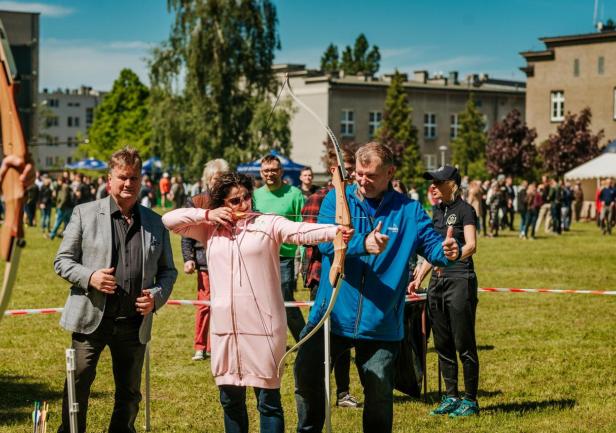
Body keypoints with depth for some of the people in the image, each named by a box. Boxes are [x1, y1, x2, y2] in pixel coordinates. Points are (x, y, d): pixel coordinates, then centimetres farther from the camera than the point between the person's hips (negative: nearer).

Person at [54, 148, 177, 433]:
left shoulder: (155, 223, 8)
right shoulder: (85, 213, 1)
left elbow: (167, 270, 14)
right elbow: (62, 260, 2)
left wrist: (156, 296, -6)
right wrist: (89, 277, -17)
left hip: (135, 323, 3)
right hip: (92, 319, -3)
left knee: (130, 393, 12)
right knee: (79, 383, -1)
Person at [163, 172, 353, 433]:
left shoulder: (268, 223, -1)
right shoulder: (210, 229, 12)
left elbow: (301, 231, -17)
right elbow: (169, 220, 15)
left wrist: (336, 231, -36)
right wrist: (206, 214, 1)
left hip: (263, 327, -4)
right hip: (225, 327, 5)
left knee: (268, 401, 0)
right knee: (230, 399, 15)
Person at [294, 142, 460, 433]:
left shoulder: (408, 210, 2)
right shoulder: (337, 199, -1)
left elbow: (431, 244, -5)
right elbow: (327, 241, -17)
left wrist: (446, 252, -29)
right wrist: (363, 243, -35)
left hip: (380, 324, 0)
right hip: (332, 315, 0)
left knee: (379, 392, 6)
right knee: (307, 376, 3)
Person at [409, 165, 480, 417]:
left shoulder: (464, 210, -8)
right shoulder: (437, 211, 15)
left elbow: (471, 245, -20)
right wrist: (419, 277, 17)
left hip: (460, 281, -8)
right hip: (437, 282, 8)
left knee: (464, 344, -3)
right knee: (442, 344, 10)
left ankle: (470, 400, 4)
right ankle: (451, 397, 19)